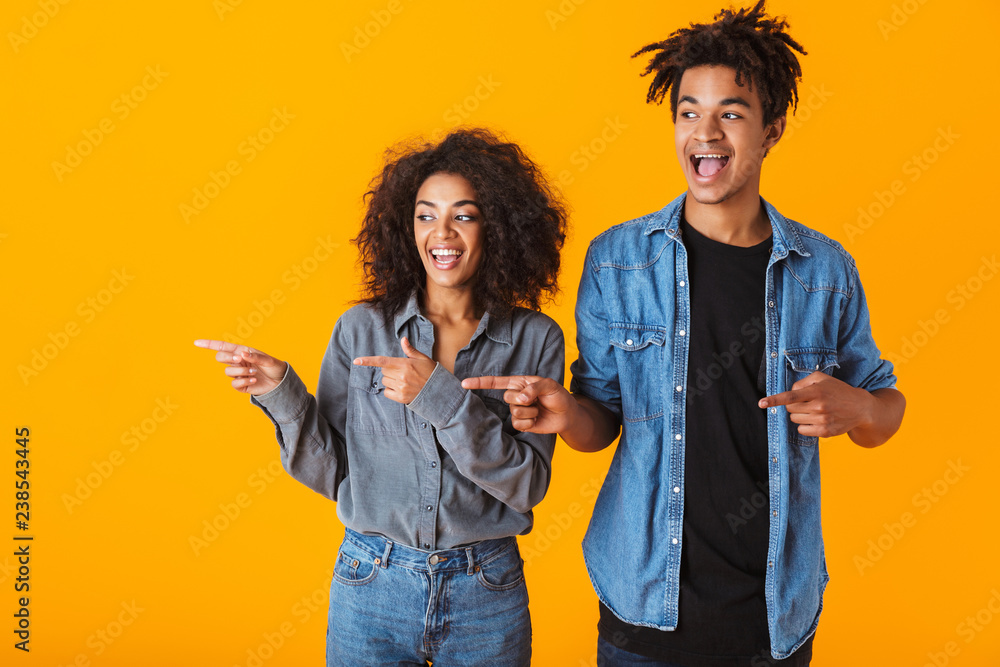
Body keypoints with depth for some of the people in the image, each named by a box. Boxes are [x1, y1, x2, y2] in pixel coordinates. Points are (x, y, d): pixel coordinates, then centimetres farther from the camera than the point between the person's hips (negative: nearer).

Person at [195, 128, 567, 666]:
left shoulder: (535, 339, -5)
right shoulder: (362, 329, -3)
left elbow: (528, 485, -12)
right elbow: (330, 472, 0)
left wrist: (438, 396, -22)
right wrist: (282, 395, -15)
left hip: (486, 597, 0)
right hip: (373, 587, 0)